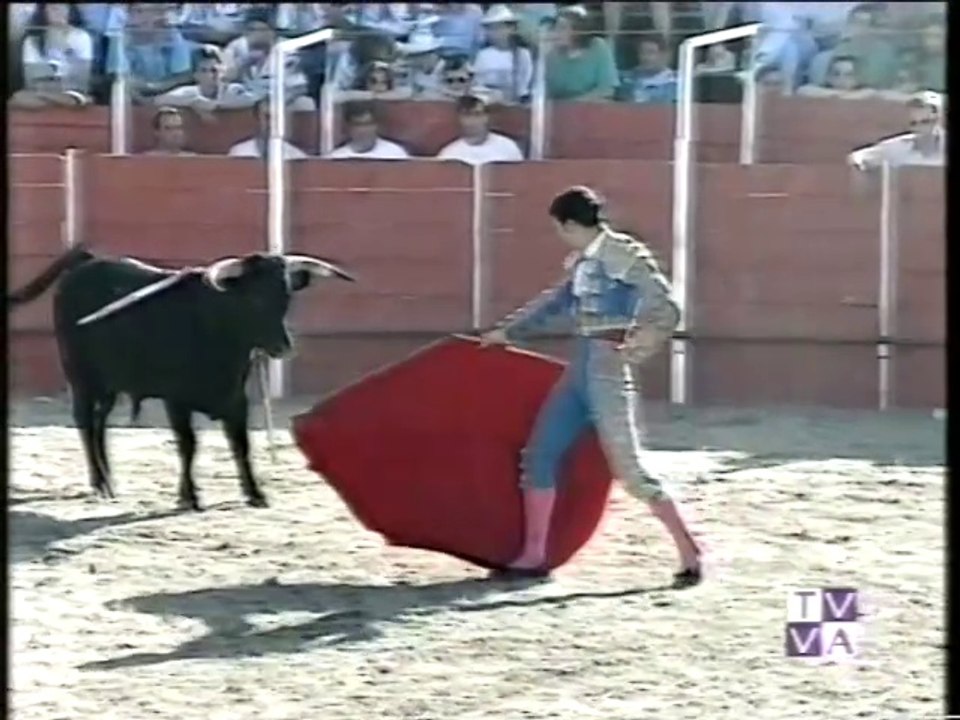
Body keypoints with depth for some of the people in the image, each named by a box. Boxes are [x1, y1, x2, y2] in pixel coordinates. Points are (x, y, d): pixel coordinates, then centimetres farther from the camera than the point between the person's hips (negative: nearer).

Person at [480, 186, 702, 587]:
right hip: (580, 369, 9)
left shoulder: (625, 256, -13)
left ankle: (689, 554, -1)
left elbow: (665, 308, -17)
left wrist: (641, 343, -30)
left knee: (629, 469, -10)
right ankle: (532, 557, 16)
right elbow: (555, 301, 27)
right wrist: (508, 330, 35)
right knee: (540, 454, 8)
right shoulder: (581, 263, 11)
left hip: (609, 370, -9)